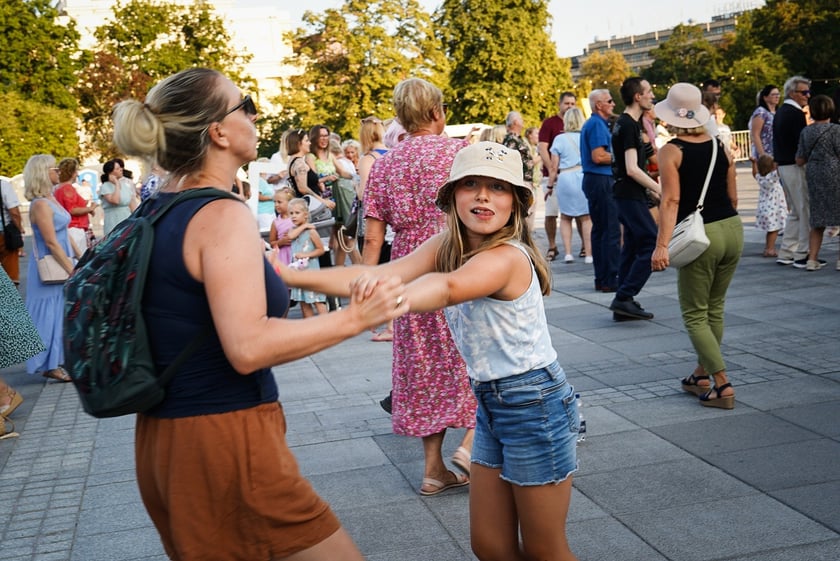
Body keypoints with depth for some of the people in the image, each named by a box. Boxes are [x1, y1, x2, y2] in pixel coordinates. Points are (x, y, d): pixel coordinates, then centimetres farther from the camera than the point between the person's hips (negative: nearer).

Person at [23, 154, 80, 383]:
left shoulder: (51, 198, 10)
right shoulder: (40, 204, -19)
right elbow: (51, 242, -21)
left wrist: (81, 257, 15)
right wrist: (72, 270, -20)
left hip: (61, 263, 9)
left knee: (61, 312, 15)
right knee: (50, 313, -1)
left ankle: (56, 360, 25)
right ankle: (49, 365, 8)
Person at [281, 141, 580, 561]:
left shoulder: (507, 257, -24)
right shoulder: (446, 246, -1)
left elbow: (447, 288, -45)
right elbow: (384, 273, -15)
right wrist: (291, 276, -25)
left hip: (535, 403, -7)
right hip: (491, 402, 7)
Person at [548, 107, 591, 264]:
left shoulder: (560, 139, 2)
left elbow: (554, 167, 2)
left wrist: (550, 185, 12)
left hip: (565, 179, -1)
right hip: (586, 178, 1)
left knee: (565, 217, 13)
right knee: (586, 217, 6)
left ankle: (568, 253, 4)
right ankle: (589, 254, 5)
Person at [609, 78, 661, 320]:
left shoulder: (624, 123, 16)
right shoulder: (629, 125, -15)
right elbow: (632, 169, -20)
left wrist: (650, 189, 19)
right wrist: (658, 189, -14)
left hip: (628, 194, 10)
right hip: (630, 195, -10)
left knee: (633, 246, 12)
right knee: (652, 243, -11)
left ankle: (623, 303, 15)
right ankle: (624, 298, -12)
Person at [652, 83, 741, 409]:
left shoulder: (671, 151, -8)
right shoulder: (720, 146, 8)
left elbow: (671, 200, -17)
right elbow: (732, 196, 13)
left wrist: (662, 245, -21)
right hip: (732, 229, 6)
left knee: (695, 315, 4)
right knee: (714, 308, 19)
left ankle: (722, 386, -4)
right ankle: (702, 375, 30)